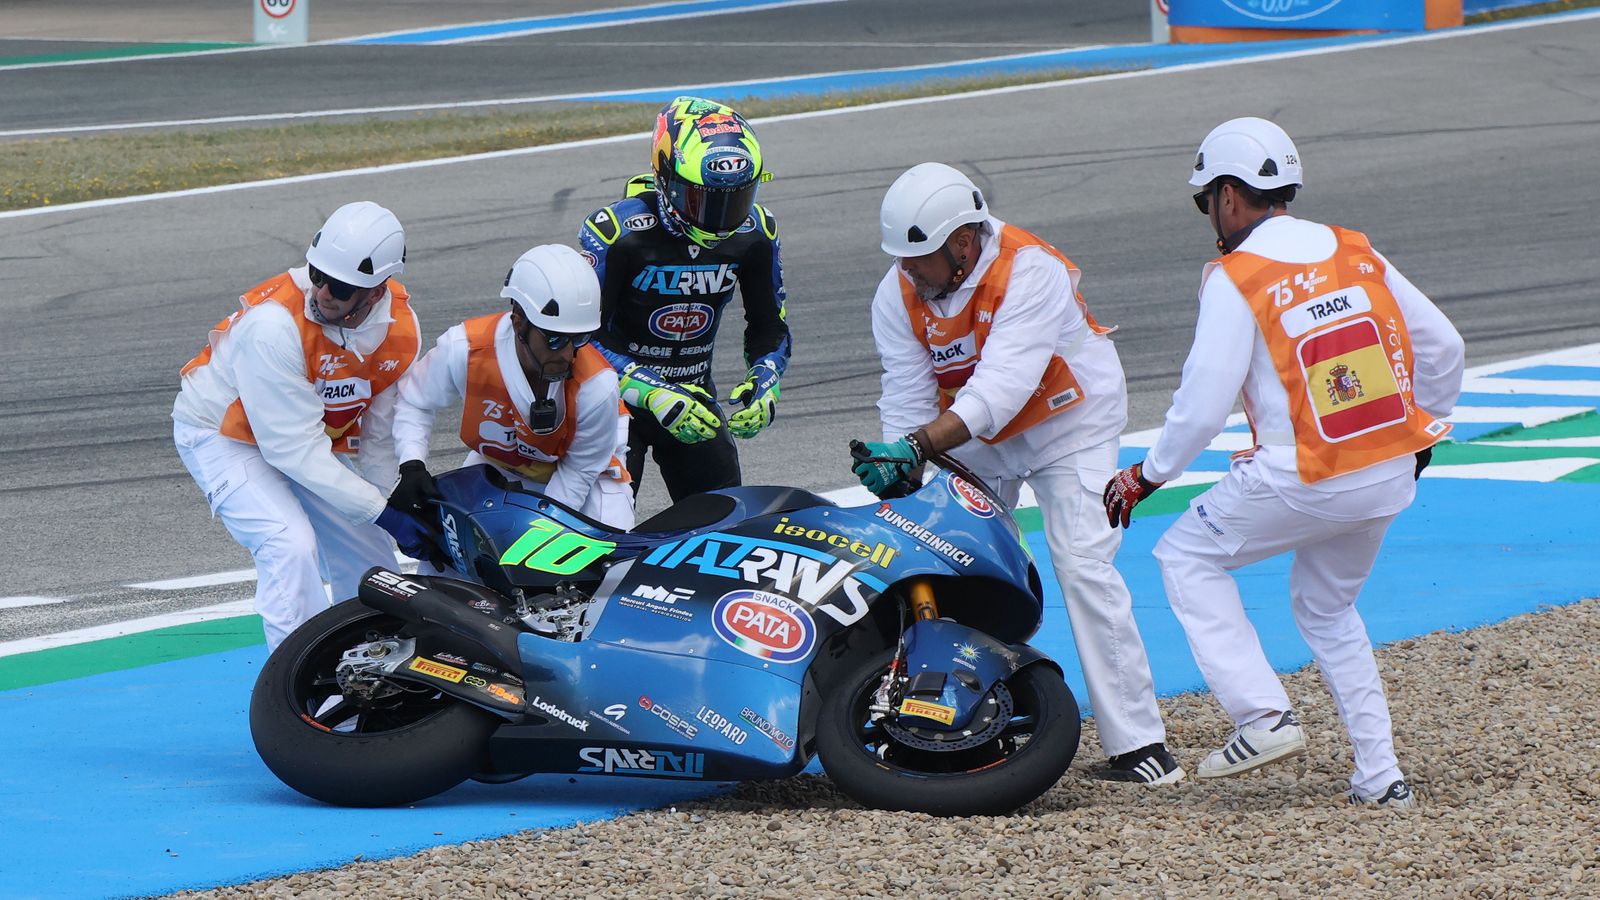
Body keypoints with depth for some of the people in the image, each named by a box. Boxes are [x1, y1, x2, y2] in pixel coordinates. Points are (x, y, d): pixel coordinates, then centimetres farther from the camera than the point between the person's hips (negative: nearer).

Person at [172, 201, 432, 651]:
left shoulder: (400, 324, -16)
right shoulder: (274, 323, -37)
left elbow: (382, 433, -3)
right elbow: (292, 447, -34)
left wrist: (404, 502, -13)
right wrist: (382, 512, -33)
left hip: (314, 436, 7)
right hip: (223, 433, -7)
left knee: (371, 561, 8)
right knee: (291, 544, -28)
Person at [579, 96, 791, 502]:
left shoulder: (755, 233, -6)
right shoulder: (615, 232, -22)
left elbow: (770, 326, 6)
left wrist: (765, 383, -15)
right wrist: (653, 395, -31)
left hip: (695, 391, 5)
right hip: (618, 393, -5)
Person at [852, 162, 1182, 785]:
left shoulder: (1029, 272, -32)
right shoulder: (898, 295, -12)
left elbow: (1001, 388, -42)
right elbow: (907, 398, -15)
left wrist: (918, 446, -53)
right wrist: (901, 478, -32)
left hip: (1068, 422, -6)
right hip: (973, 436, 6)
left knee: (1083, 564, -18)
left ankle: (1138, 744, -16)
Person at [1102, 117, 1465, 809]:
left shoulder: (1234, 280, -8)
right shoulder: (1357, 254, 9)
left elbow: (1203, 406, -11)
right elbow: (1442, 345, 14)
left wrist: (1143, 478, 2)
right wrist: (1423, 427, 31)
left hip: (1307, 479, -7)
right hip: (1392, 477, 7)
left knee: (1188, 557, 12)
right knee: (1327, 608, 25)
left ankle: (1263, 717, -1)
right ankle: (1380, 775, 20)